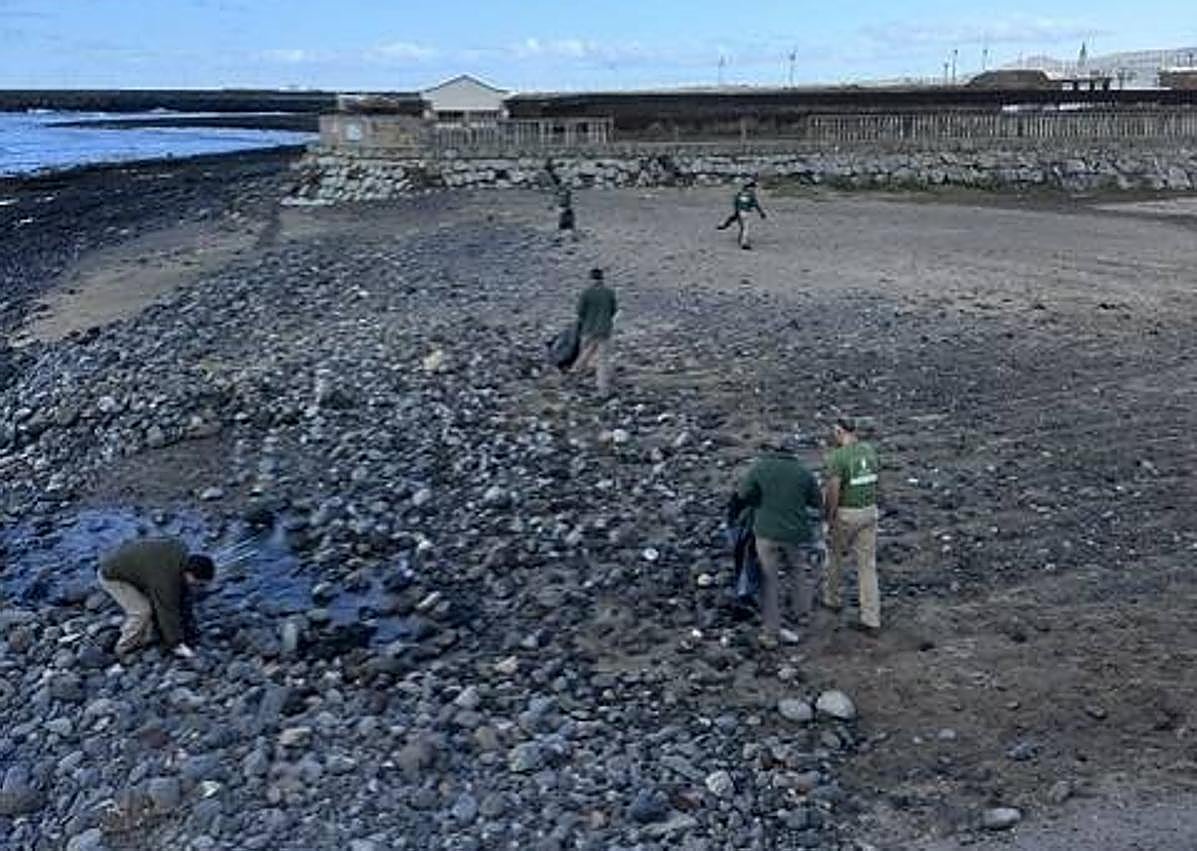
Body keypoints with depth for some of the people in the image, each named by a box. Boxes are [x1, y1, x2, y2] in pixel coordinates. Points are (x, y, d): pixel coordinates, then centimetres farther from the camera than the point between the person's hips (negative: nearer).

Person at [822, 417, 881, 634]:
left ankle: (832, 598, 41)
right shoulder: (869, 450, 3)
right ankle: (871, 620, 5)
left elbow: (833, 491, -20)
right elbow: (873, 479, 12)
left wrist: (829, 516, -8)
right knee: (868, 565, 6)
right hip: (869, 511, 5)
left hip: (846, 513, -5)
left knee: (835, 555, 22)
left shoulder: (837, 456, -18)